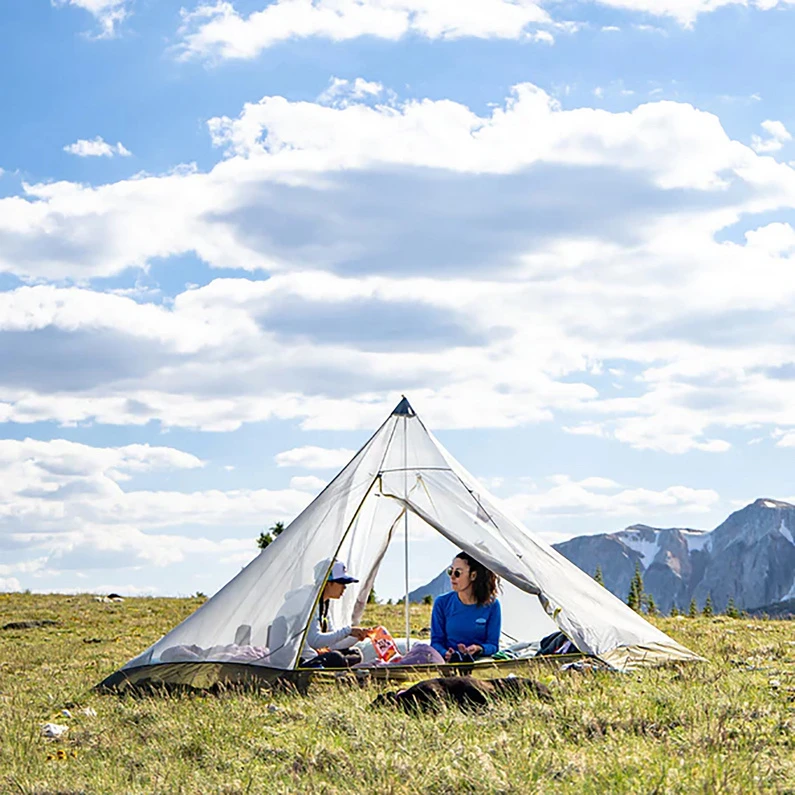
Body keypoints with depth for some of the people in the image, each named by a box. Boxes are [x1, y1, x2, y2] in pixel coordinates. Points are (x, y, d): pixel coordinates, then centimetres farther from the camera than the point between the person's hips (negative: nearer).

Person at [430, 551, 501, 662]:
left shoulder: (491, 605, 1)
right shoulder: (442, 603, 5)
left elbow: (493, 645, 3)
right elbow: (436, 641, 5)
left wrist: (478, 649, -20)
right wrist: (445, 653, -18)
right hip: (449, 664, 0)